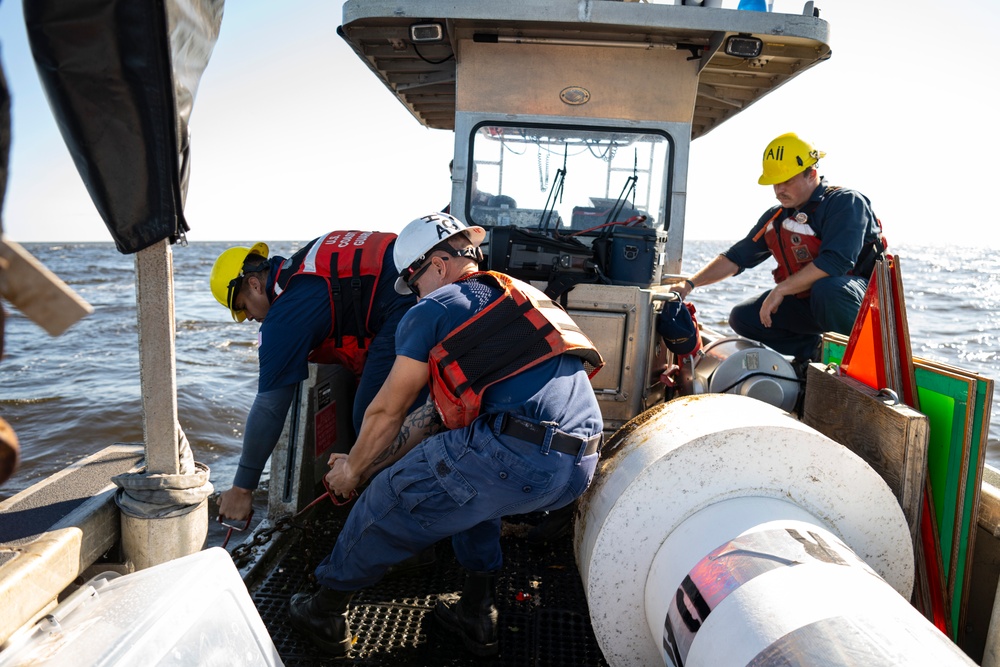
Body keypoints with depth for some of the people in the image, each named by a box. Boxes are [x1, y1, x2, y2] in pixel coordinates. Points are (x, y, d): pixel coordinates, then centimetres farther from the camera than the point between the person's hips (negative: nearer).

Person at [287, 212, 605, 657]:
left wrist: (352, 466, 28)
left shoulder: (433, 311, 4)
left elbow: (387, 411, 11)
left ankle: (326, 612, 35)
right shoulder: (522, 295, 27)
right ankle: (477, 613, 35)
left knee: (389, 501, 13)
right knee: (467, 475, 34)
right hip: (581, 467, 9)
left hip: (516, 458, -8)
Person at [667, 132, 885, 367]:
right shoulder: (776, 217, 6)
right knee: (743, 317, -3)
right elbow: (735, 258, 7)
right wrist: (689, 284, -5)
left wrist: (780, 290, -25)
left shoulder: (846, 202, -15)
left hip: (860, 295, -6)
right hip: (807, 302, 7)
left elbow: (835, 262, -30)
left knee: (827, 288, -40)